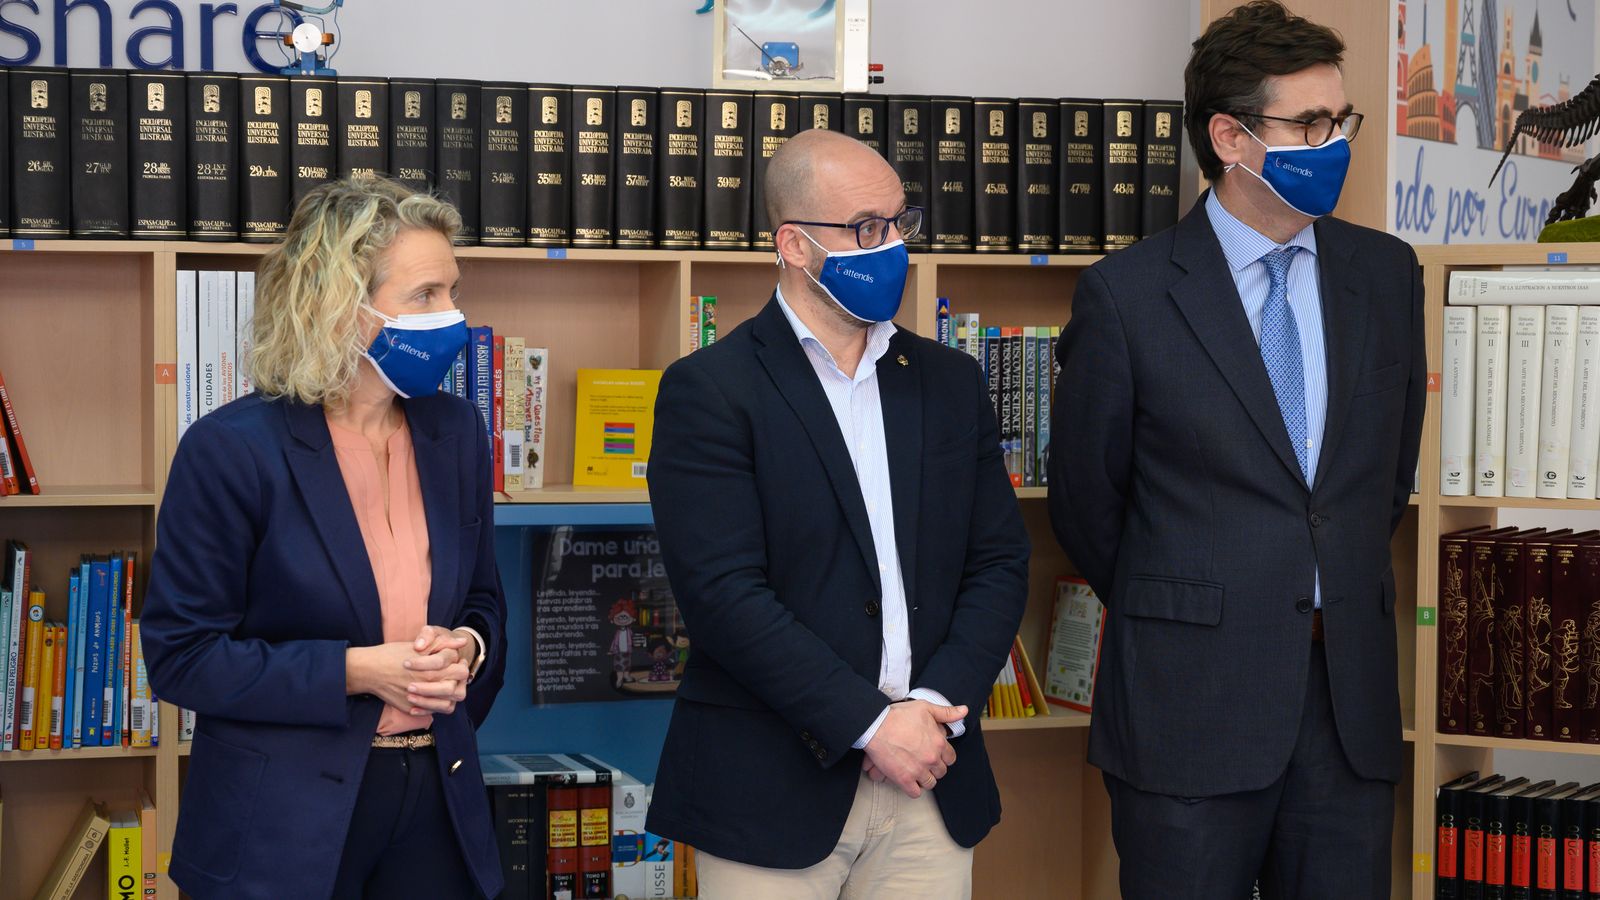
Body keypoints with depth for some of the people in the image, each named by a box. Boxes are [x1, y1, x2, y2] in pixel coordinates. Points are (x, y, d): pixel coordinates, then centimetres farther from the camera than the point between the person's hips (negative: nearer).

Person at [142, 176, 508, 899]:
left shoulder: (455, 432, 5)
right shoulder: (232, 448, -12)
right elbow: (180, 657, -11)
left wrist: (465, 649, -8)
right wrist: (356, 671, -19)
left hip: (436, 805, 5)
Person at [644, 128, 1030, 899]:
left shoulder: (949, 382, 12)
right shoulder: (710, 392, -5)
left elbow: (999, 562, 8)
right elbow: (724, 592, -13)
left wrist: (937, 707, -7)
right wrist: (870, 724, -15)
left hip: (929, 783, 4)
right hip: (774, 791, -4)